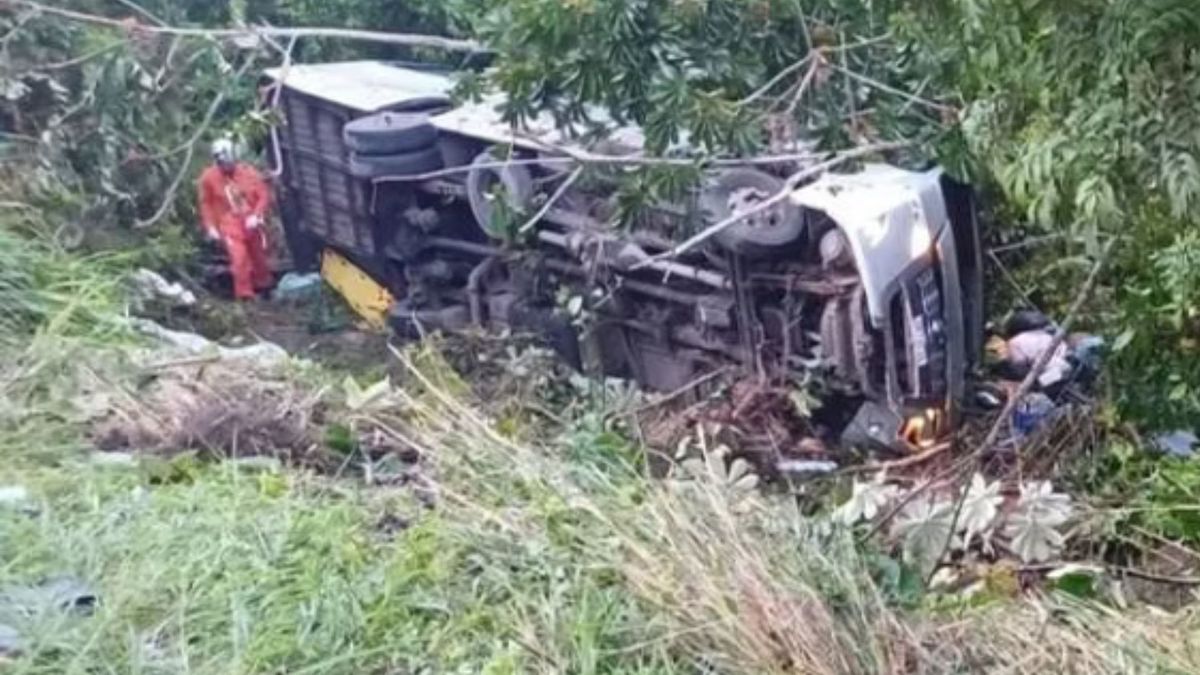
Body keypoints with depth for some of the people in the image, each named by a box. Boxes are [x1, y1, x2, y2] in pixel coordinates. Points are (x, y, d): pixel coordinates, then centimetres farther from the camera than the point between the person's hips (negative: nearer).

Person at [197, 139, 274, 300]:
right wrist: (210, 227, -4)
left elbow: (264, 195, -4)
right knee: (239, 258, -18)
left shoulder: (249, 172, -10)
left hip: (250, 223, 2)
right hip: (229, 225, -2)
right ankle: (245, 294, -6)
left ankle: (263, 285, 43)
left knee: (258, 255, 18)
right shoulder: (209, 178, -9)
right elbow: (206, 204, 1)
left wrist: (257, 216, -17)